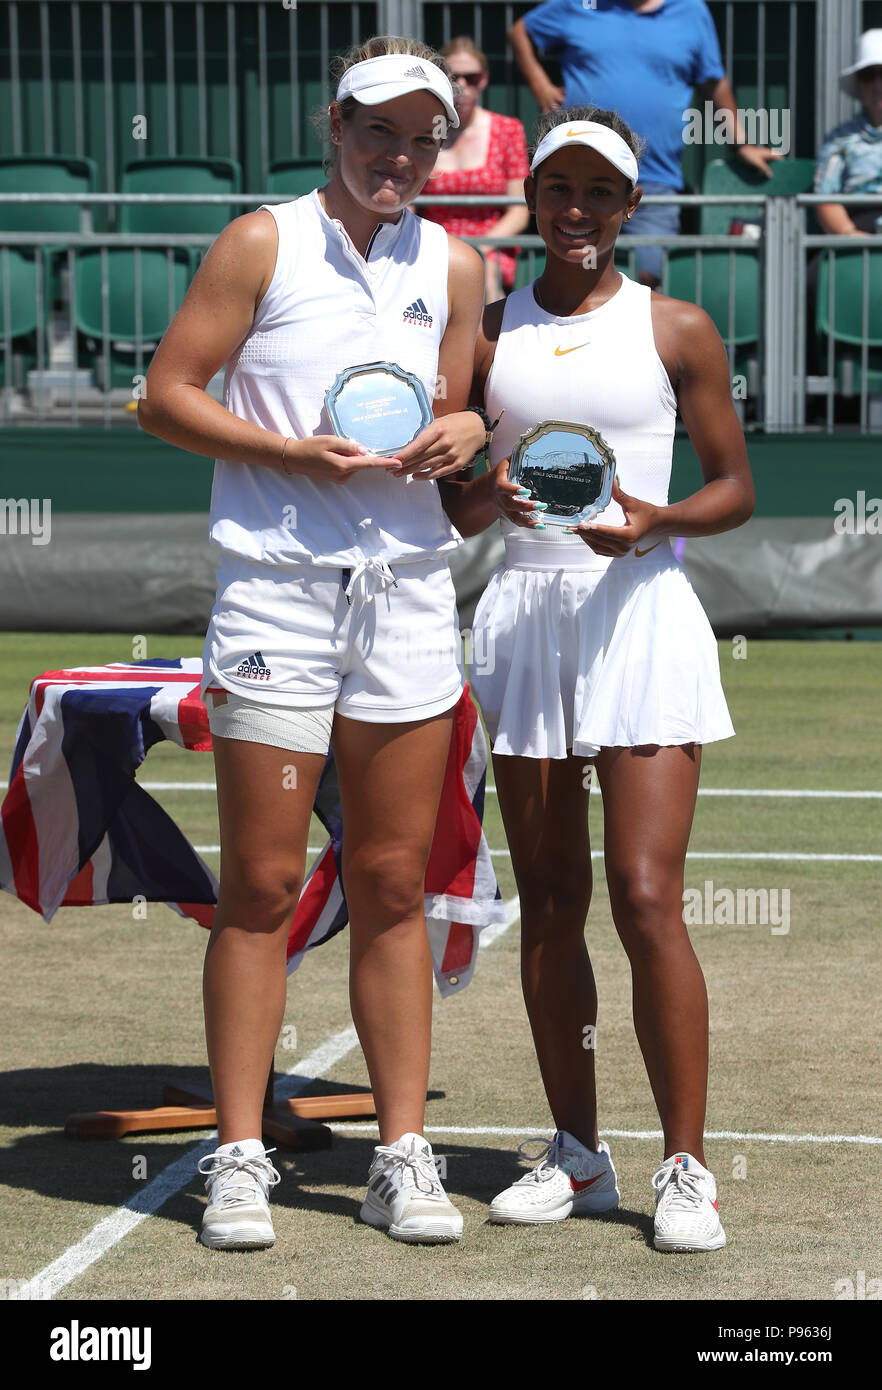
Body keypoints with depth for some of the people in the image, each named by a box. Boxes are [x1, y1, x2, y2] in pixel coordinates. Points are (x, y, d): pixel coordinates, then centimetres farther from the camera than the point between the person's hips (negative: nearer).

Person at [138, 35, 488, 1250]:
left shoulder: (454, 268, 11)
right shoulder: (264, 245, -1)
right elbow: (168, 394, -3)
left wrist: (465, 435, -3)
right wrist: (293, 451, -15)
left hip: (409, 592, 4)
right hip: (274, 591, -4)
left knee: (392, 887, 6)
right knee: (261, 888, -2)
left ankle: (404, 1155, 10)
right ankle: (240, 1159, 4)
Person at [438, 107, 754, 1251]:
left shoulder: (676, 330, 3)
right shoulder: (487, 334, 9)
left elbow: (735, 487, 6)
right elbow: (444, 505, 12)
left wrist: (654, 520, -13)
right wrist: (487, 498, -11)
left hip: (637, 614, -3)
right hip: (520, 618, 3)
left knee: (645, 900, -11)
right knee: (548, 903, 7)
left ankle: (686, 1169, -4)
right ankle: (576, 1156, 17)